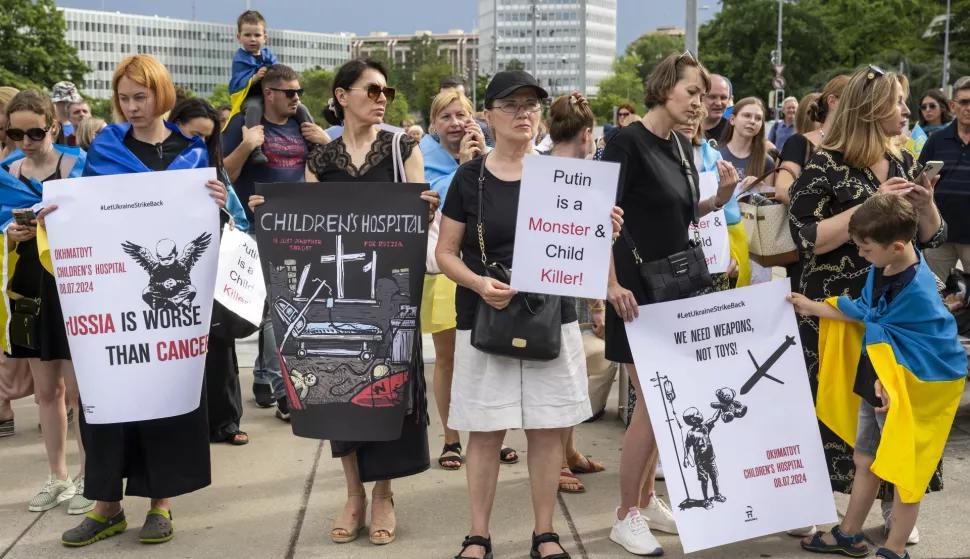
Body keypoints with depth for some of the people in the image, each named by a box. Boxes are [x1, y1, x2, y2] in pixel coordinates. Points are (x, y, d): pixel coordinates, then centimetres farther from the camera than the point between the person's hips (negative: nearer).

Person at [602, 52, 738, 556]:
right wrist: (612, 284, -25)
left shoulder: (682, 147, 10)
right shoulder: (628, 142, -14)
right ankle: (626, 516, 9)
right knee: (652, 401, -5)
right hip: (637, 290, -8)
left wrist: (720, 198, 0)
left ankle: (646, 500, 28)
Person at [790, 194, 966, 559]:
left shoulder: (917, 290, -28)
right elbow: (863, 312, 12)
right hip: (875, 383, 9)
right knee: (865, 461, 20)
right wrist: (811, 307, 14)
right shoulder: (883, 268, -2)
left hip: (907, 392, -9)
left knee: (904, 470, 8)